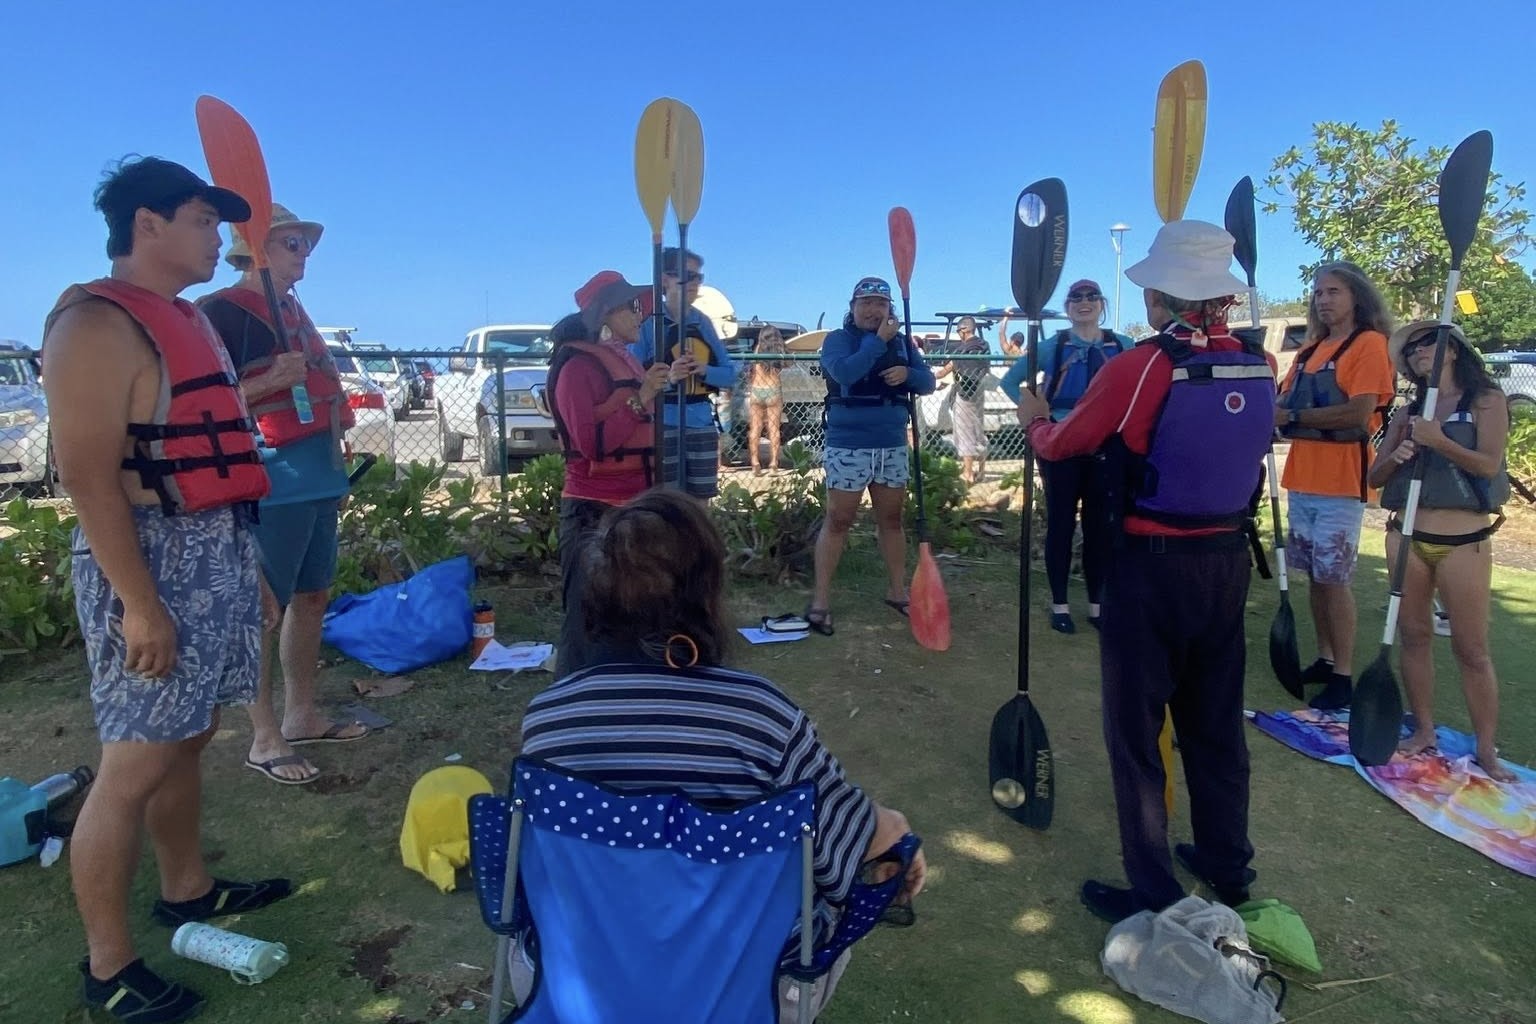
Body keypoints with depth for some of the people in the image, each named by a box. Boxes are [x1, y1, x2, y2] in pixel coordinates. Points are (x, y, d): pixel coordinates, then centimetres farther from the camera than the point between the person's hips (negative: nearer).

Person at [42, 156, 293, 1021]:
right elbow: (88, 475, -18)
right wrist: (140, 602, -21)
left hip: (219, 552, 9)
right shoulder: (96, 322, -12)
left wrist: (250, 562, 20)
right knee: (137, 763, -1)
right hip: (153, 557, -9)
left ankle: (188, 888, 34)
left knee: (188, 740, 18)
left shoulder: (189, 317, 16)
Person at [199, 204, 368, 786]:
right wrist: (271, 381, -23)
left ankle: (301, 715, 26)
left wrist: (338, 405, 16)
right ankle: (264, 739, 7)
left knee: (311, 598, 14)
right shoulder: (221, 311, -7)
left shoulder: (294, 310, 19)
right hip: (272, 482, -9)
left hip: (319, 479, 9)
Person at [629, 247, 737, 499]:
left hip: (701, 424, 5)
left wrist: (705, 371, -10)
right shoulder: (647, 323, -6)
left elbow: (730, 375, 10)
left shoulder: (703, 323, 9)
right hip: (663, 426, -5)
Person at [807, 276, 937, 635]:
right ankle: (820, 600, 4)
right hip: (848, 448, -5)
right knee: (838, 521, -2)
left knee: (891, 519, 15)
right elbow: (845, 372, -24)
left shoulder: (901, 342, 11)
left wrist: (907, 373, -12)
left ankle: (897, 590, 28)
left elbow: (928, 382, 9)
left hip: (893, 447, 5)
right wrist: (879, 340, -17)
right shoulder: (838, 338, -5)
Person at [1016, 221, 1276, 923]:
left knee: (1136, 731, 7)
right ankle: (1228, 866, 36)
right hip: (1229, 561, 6)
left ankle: (1154, 896, 16)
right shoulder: (1260, 369, -1)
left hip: (1152, 568, -6)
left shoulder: (1137, 368, -17)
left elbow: (1061, 445, -4)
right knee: (1217, 723, 20)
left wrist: (1034, 418, 18)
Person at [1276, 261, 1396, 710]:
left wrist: (1292, 417, -14)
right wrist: (1273, 409, -9)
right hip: (1302, 478, 7)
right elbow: (1285, 401, 12)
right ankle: (1325, 659, 22)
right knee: (1314, 575, 11)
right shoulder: (1310, 350, 15)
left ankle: (1343, 676, 3)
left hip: (1341, 480, -7)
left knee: (1334, 578, -5)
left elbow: (1359, 413, -17)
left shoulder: (1369, 344, -6)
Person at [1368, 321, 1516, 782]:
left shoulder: (1487, 399, 3)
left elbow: (1489, 464, -8)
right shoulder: (1409, 412, 14)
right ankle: (1424, 730, 17)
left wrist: (1438, 441, -21)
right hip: (1407, 536, 4)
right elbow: (1373, 477, 11)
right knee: (1414, 634, 7)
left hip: (1464, 541, -4)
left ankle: (1487, 749, 7)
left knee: (1471, 648, -1)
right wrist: (1395, 457, -9)